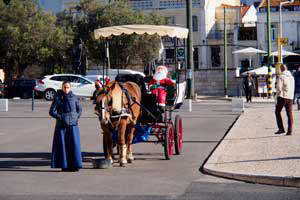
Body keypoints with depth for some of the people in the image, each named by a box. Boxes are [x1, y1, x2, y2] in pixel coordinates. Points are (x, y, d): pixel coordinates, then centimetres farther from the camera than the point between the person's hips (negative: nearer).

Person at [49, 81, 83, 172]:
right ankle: (64, 166, 6)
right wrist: (60, 117, -12)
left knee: (74, 144, -2)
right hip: (61, 125, -1)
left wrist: (76, 117, 1)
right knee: (62, 145, -1)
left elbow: (79, 109, 17)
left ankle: (75, 165, 4)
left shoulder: (74, 97, 5)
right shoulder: (58, 98, 0)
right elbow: (52, 111, -2)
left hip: (73, 124, 2)